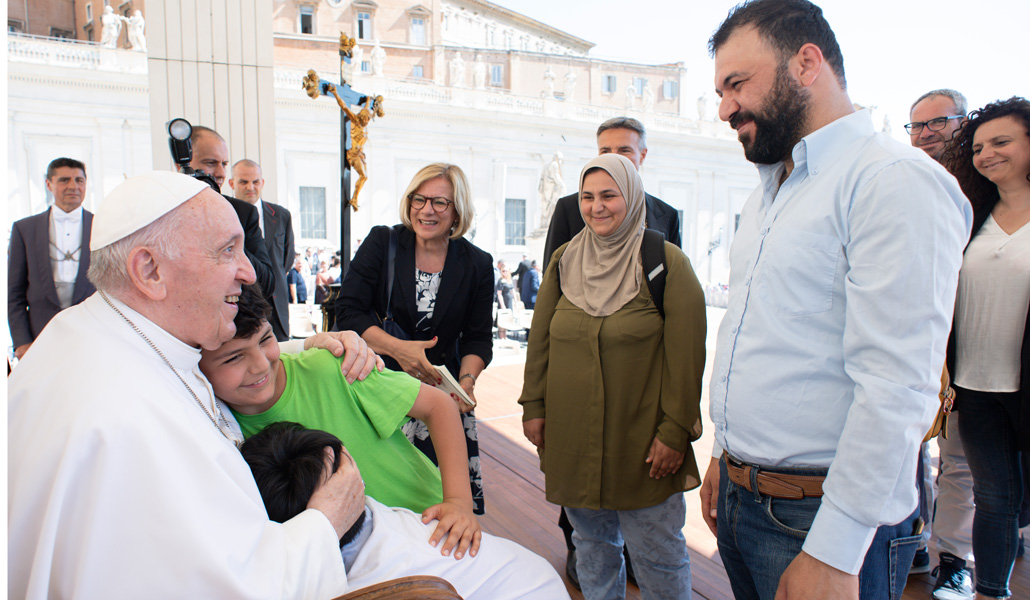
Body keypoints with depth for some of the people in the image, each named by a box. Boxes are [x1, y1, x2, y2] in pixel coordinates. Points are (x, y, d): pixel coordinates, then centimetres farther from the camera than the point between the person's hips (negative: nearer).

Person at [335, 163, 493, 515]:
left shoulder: (477, 265, 3)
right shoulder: (382, 243, -1)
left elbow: (478, 337, 6)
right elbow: (347, 311, -6)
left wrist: (467, 380, -13)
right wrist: (397, 348, -18)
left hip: (443, 394, 1)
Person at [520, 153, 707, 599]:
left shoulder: (665, 262, -6)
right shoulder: (565, 261, 7)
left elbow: (686, 356, -9)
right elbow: (540, 340, 11)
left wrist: (675, 431, -12)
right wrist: (533, 407, 7)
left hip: (642, 442, -4)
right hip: (571, 439, 4)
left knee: (656, 553, 7)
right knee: (592, 545, 18)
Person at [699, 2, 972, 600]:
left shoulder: (896, 181, -16)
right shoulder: (767, 194, 13)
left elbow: (897, 389, -22)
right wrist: (724, 453, 16)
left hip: (824, 516, -8)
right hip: (738, 498, 8)